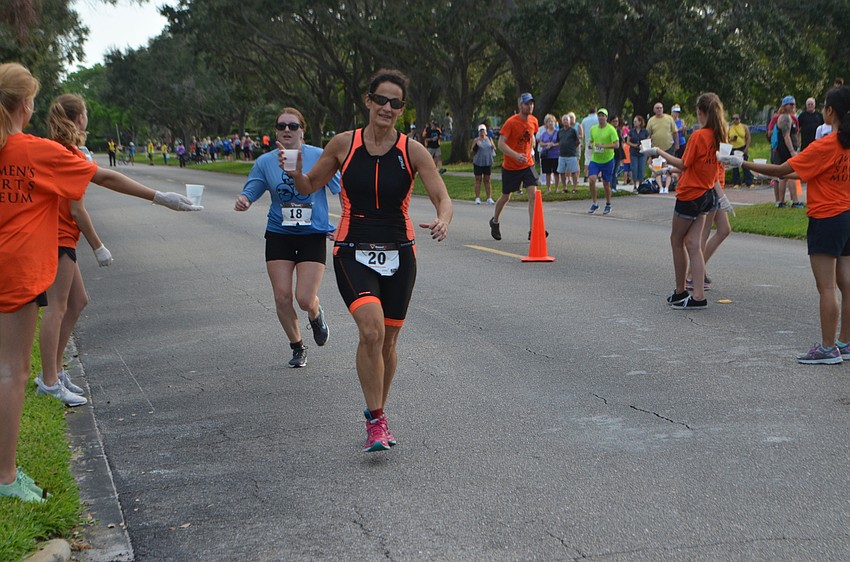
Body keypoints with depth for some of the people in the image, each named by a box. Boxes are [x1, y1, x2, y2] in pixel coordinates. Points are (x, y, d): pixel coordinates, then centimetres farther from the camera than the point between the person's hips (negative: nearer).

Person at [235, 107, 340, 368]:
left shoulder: (319, 157, -3)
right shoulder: (265, 161, 2)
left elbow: (341, 189, 1)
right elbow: (250, 192, 5)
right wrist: (242, 200, -18)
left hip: (313, 236, -2)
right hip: (279, 236, 2)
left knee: (305, 299, -10)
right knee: (282, 297, -2)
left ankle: (316, 316, 29)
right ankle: (297, 346, 22)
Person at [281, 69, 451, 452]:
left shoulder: (412, 151, -3)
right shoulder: (344, 144, -1)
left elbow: (442, 197, -5)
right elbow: (309, 187, 10)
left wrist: (442, 221, -27)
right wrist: (294, 172, -12)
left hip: (398, 254, 2)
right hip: (353, 253, -2)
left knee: (387, 341, 9)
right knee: (371, 329, -22)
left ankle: (378, 414, 32)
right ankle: (375, 420, -10)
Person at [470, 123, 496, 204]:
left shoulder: (489, 139, 9)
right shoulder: (476, 140, -1)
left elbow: (494, 149, 18)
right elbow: (472, 151, -4)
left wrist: (493, 147, -5)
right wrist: (475, 145, -22)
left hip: (488, 162, 3)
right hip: (478, 163, -2)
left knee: (487, 180, 5)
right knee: (478, 180, 1)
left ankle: (489, 198, 6)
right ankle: (477, 198, 4)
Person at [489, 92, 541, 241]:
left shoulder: (533, 121, 1)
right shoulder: (511, 122, -17)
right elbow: (501, 144, -23)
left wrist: (530, 152, 12)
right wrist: (516, 155, -36)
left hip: (527, 164, 4)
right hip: (510, 166, -4)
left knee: (533, 195, -13)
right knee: (506, 197, 11)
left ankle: (532, 231, -14)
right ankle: (495, 222, 38)